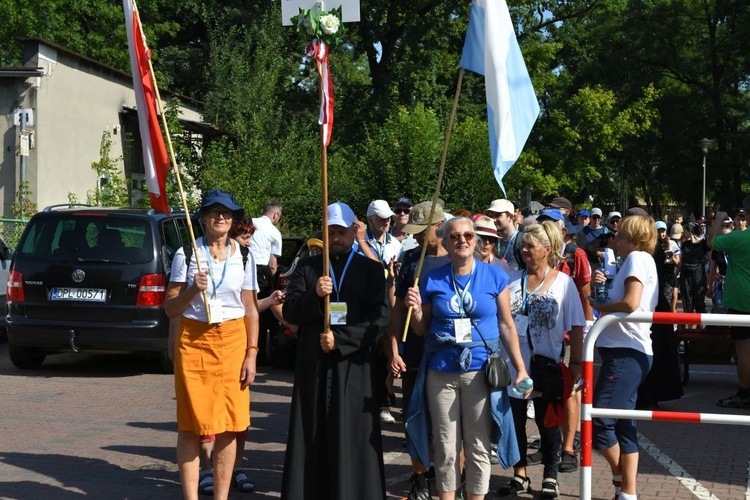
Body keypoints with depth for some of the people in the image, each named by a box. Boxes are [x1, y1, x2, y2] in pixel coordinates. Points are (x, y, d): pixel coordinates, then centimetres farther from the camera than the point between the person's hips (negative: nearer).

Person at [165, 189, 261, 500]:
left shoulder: (243, 256, 7)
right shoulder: (187, 253, 2)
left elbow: (251, 310, 8)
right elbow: (170, 308, 1)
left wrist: (251, 355, 0)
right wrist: (193, 290, -17)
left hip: (232, 342, 2)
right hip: (194, 341, -1)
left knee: (229, 426, 1)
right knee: (191, 426, -2)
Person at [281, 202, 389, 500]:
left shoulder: (370, 270, 5)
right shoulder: (307, 268, 10)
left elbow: (380, 318, -5)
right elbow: (290, 311, 2)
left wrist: (341, 339, -12)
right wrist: (314, 295, -16)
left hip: (353, 364, -1)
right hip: (312, 363, 2)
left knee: (353, 435, -1)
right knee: (313, 434, 2)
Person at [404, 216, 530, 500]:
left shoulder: (494, 277, 0)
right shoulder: (432, 280, 3)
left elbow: (506, 325, 2)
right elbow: (422, 330, 10)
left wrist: (520, 368, -3)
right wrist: (416, 310, -11)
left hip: (481, 370, -1)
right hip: (441, 372, 1)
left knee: (478, 447, 6)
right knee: (446, 447, 8)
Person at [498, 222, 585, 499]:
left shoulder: (564, 283, -4)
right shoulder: (512, 279, 5)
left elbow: (576, 327, -4)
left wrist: (576, 362, -8)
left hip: (546, 365, -3)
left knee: (548, 423, 8)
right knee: (514, 421, 11)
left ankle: (550, 477, 22)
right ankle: (519, 475, 25)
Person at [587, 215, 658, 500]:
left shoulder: (638, 257, -9)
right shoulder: (639, 260, 21)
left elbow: (631, 303, -22)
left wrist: (596, 306, -8)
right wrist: (607, 287, 12)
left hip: (626, 352, -10)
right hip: (626, 351, 10)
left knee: (597, 422, -10)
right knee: (623, 425, 10)